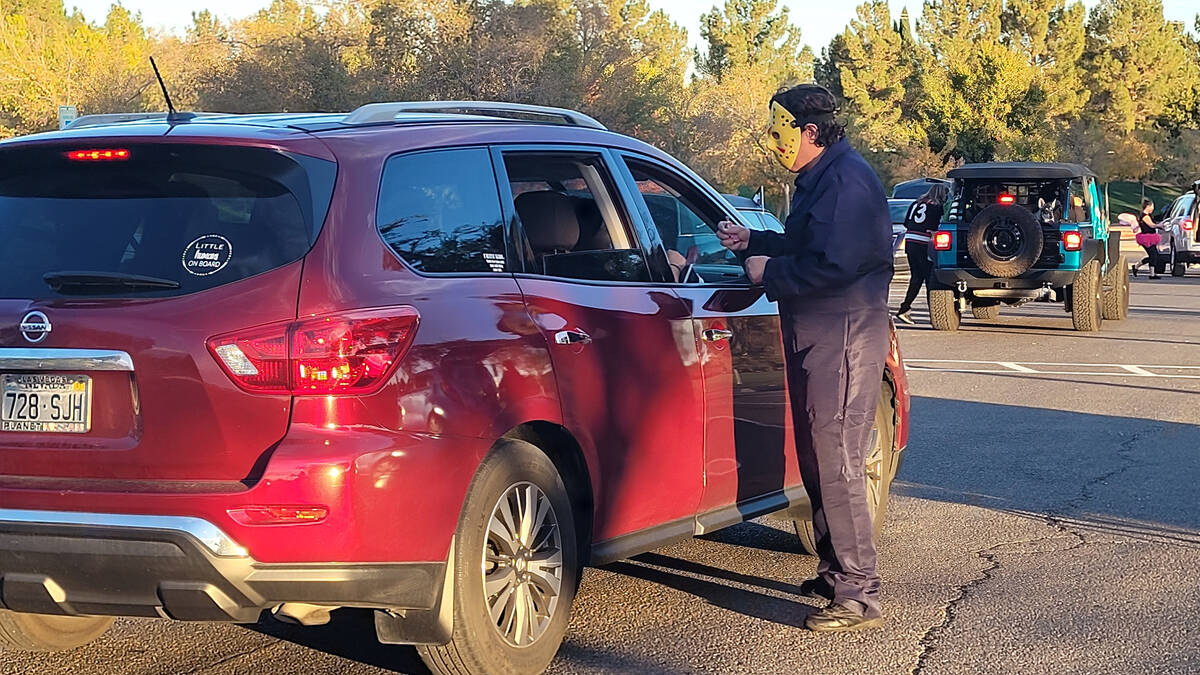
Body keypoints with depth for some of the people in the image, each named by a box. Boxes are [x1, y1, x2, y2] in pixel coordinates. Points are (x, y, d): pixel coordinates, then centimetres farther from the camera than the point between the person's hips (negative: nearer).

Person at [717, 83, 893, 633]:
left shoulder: (846, 180, -17)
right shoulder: (820, 179, 17)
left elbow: (830, 264, -26)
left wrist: (769, 273, -14)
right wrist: (752, 243, 15)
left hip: (844, 338, -11)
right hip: (816, 338, 11)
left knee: (838, 464, -9)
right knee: (817, 460, 17)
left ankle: (859, 596, -6)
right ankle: (836, 571, 29)